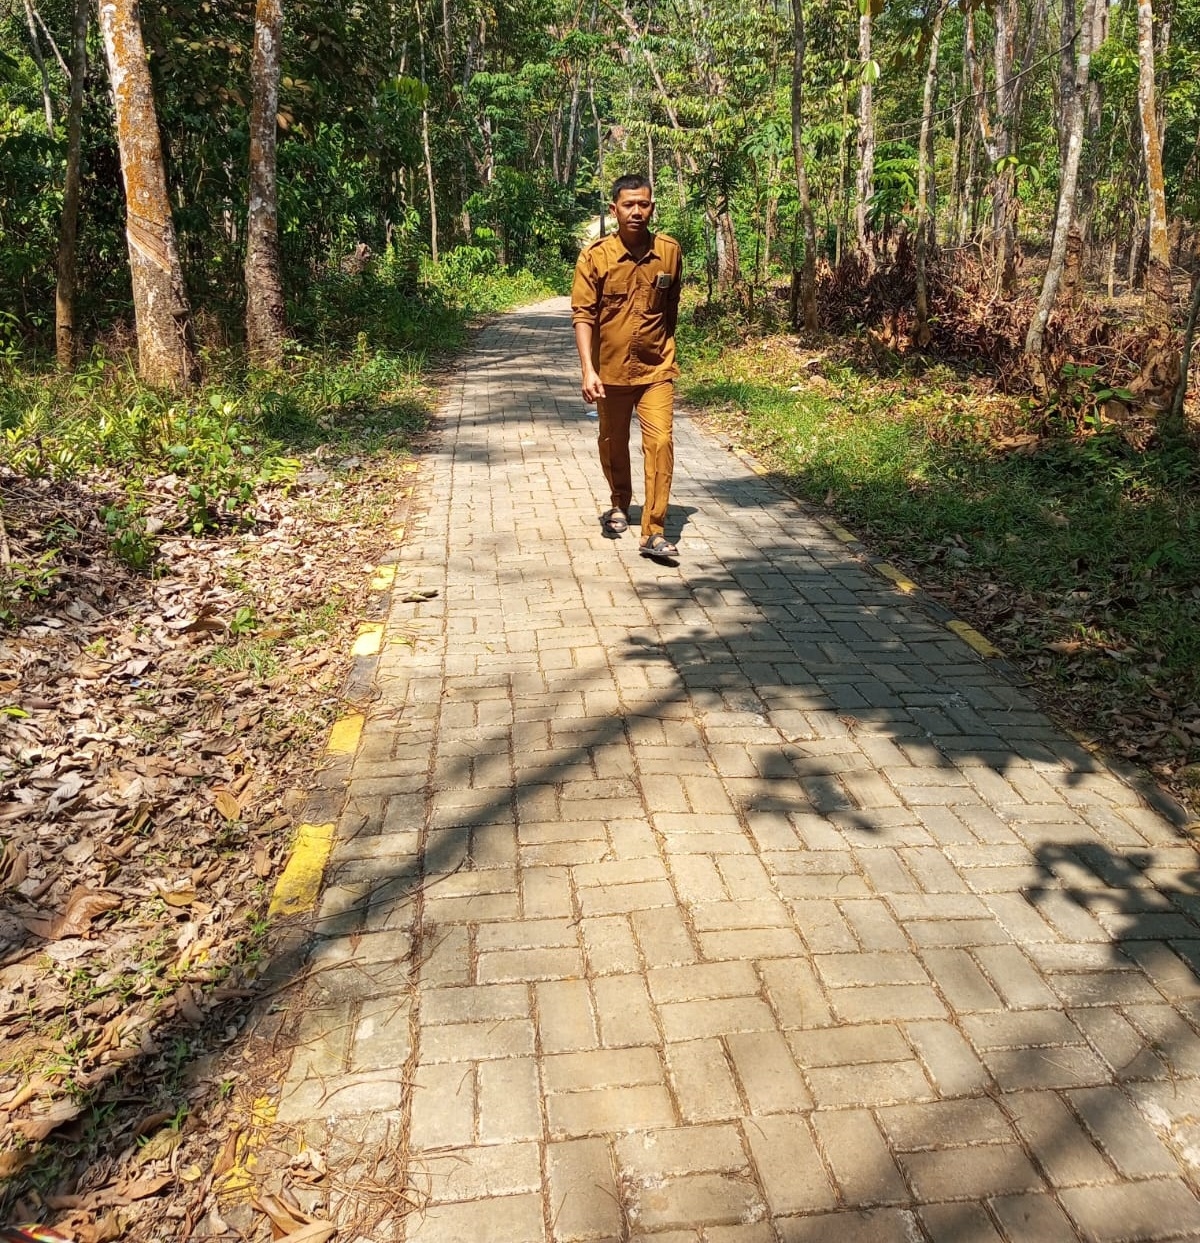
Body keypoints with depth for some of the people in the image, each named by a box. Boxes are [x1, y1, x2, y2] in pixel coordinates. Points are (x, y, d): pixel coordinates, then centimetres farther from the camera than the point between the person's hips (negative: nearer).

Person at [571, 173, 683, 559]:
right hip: (610, 370, 0)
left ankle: (654, 533, -11)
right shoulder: (595, 255, -9)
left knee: (660, 442, -12)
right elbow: (583, 314, -11)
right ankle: (620, 505, 42)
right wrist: (588, 370, -20)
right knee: (613, 444, 16)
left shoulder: (670, 252, -3)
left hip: (656, 369, 0)